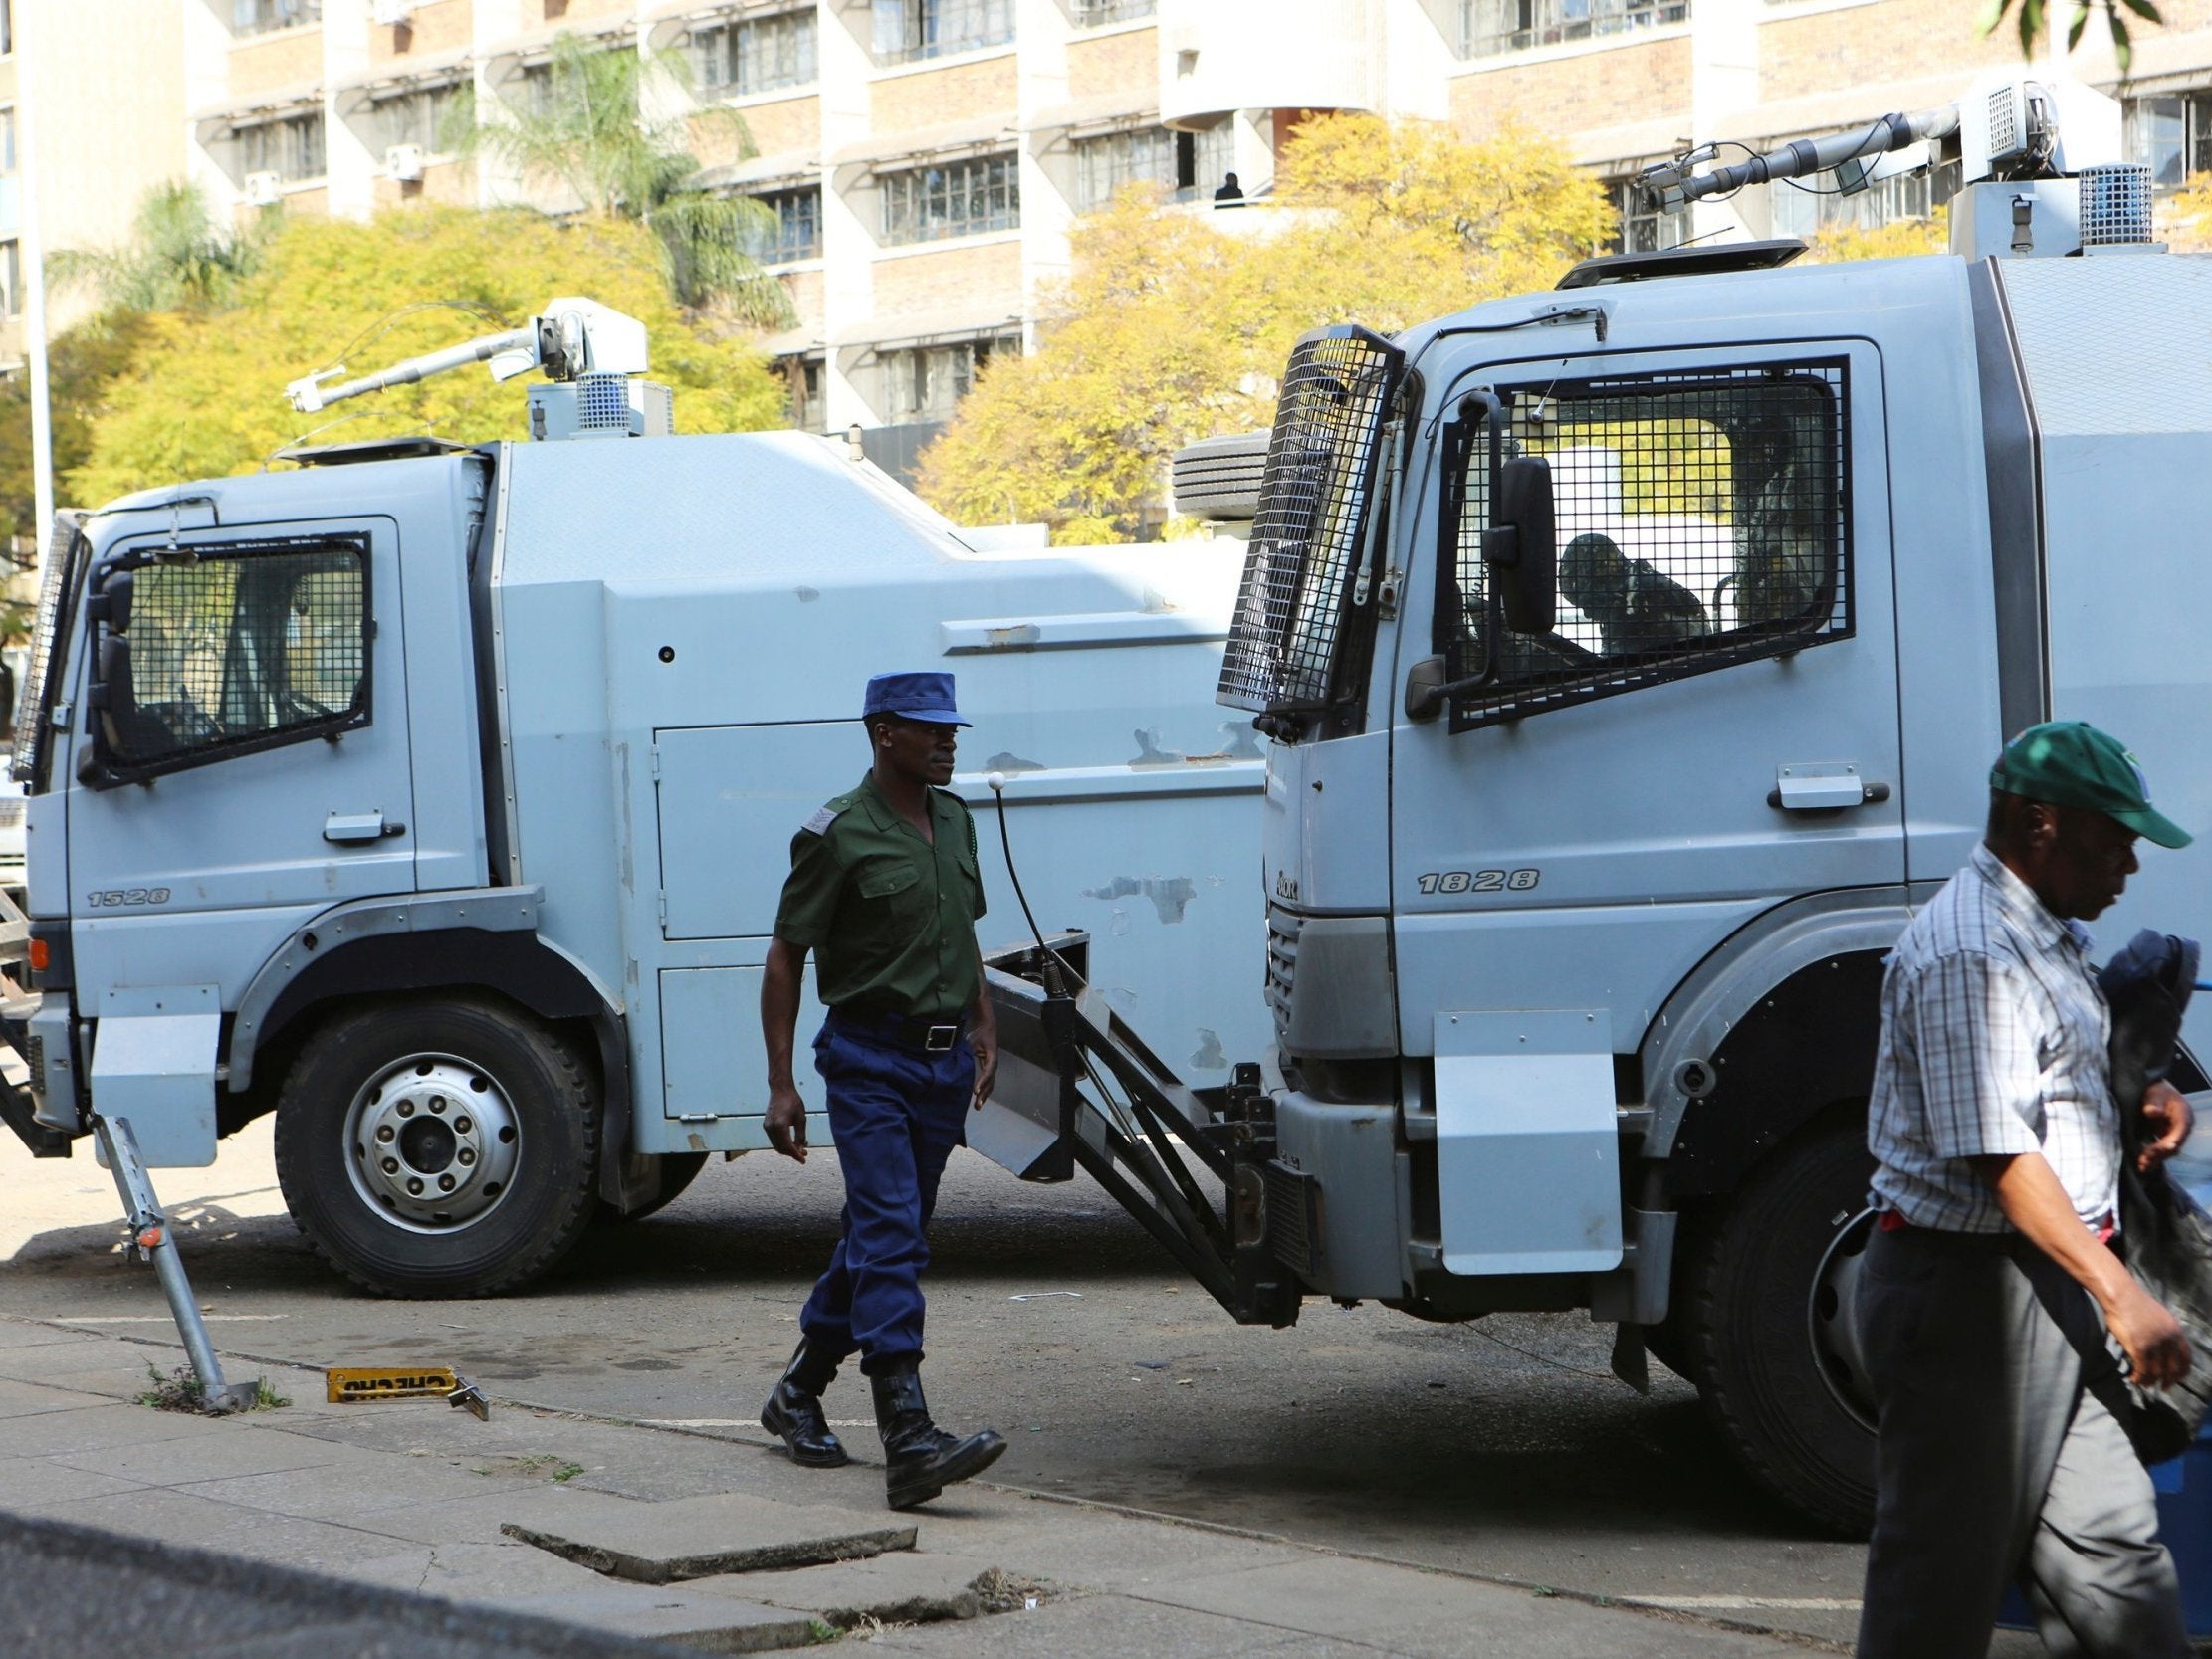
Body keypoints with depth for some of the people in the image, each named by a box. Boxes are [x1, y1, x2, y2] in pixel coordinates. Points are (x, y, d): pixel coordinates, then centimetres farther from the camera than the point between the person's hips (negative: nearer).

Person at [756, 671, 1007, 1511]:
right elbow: (785, 960, -7)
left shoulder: (954, 820, 11)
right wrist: (782, 1085, -10)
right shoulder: (839, 836, -10)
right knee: (889, 1240, -15)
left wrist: (984, 1030, 19)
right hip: (870, 1057, -7)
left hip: (945, 1057, 7)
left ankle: (800, 1392, 32)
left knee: (879, 1236, 15)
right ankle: (908, 1441, -22)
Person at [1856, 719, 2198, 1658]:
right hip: (1968, 1289, -10)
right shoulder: (1969, 952, -19)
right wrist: (2119, 1293, -25)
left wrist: (2138, 1101, 11)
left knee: (2108, 1546, 11)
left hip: (2044, 1289, 10)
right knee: (1945, 1576, -1)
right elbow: (1998, 1156, -24)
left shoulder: (2044, 937, 15)